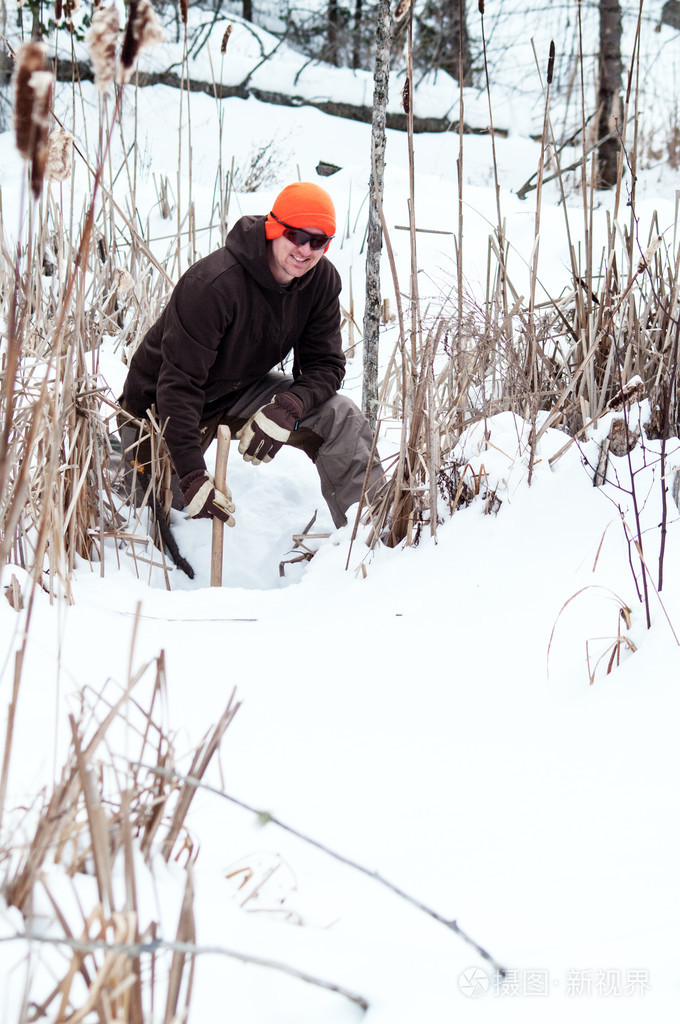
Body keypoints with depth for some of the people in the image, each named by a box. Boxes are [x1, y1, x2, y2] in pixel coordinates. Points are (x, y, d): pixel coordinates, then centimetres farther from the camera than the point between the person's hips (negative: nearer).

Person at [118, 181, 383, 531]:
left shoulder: (322, 280, -13)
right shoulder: (212, 284, -34)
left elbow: (325, 365, -9)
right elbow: (179, 384, -34)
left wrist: (285, 411, -32)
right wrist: (193, 477, -42)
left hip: (244, 389, 5)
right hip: (162, 406, -5)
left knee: (341, 417, -14)